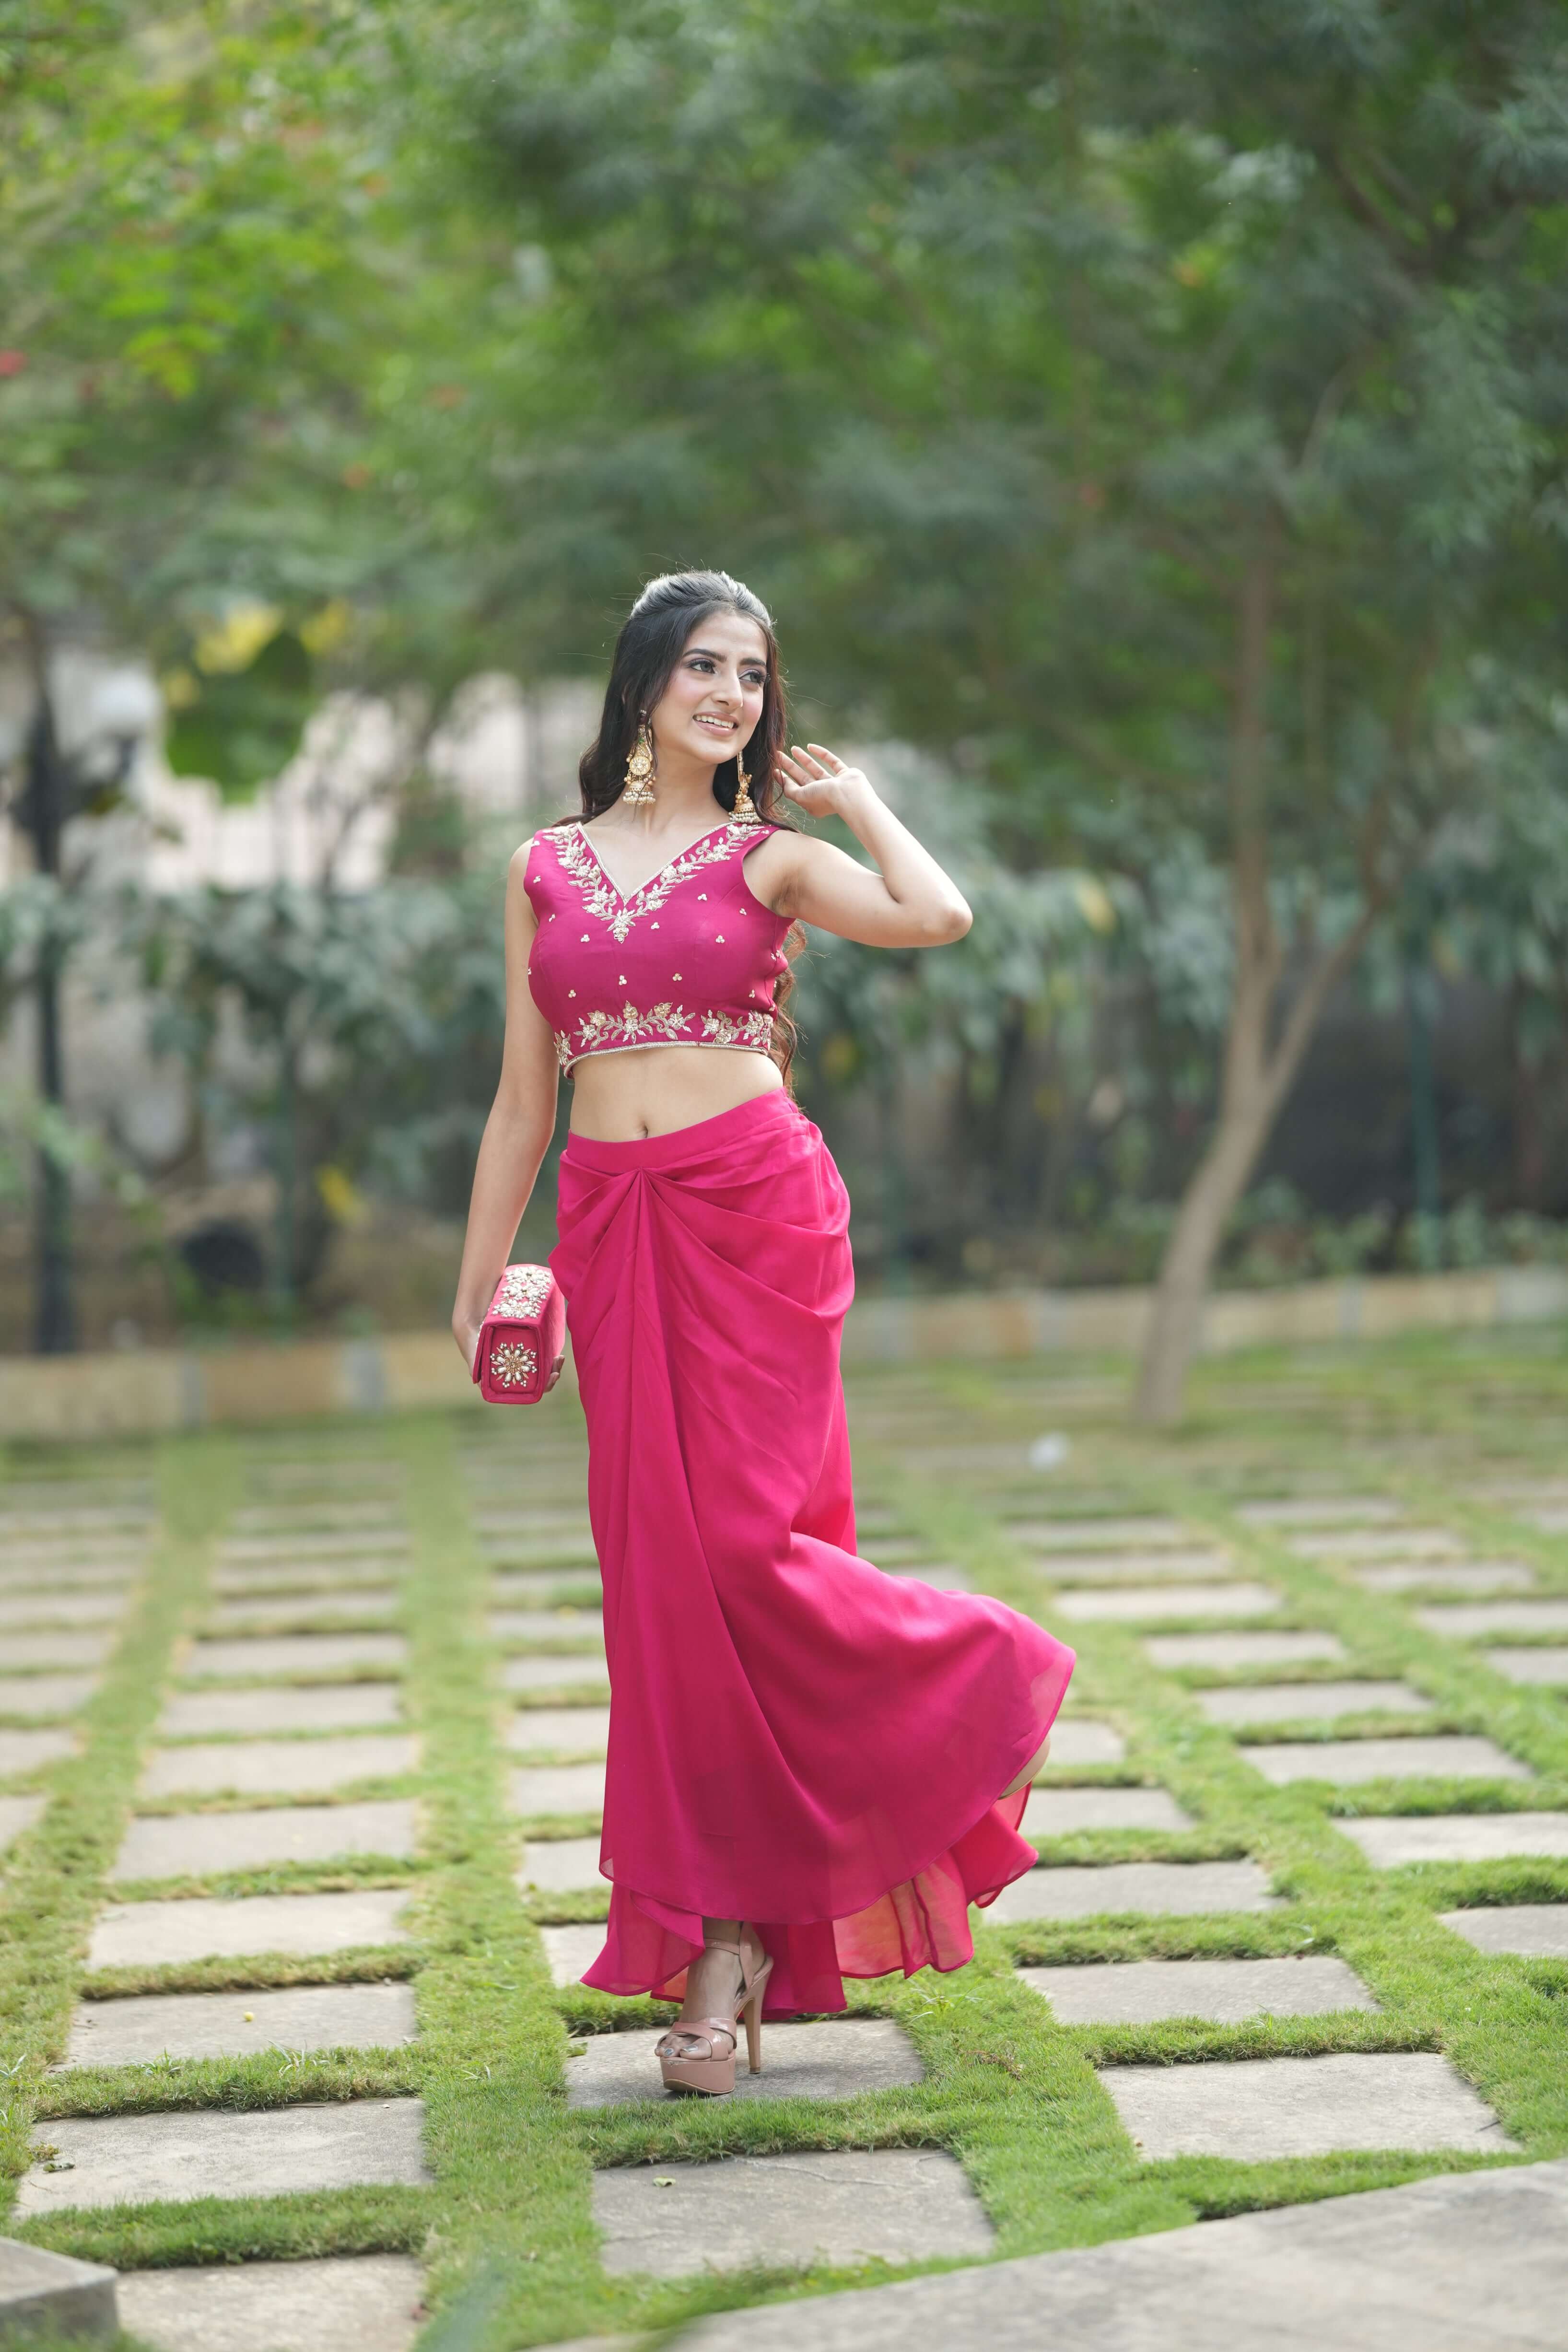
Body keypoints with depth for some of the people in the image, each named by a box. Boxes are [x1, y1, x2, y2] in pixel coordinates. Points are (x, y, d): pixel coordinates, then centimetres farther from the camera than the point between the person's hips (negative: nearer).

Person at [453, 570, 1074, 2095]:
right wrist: (479, 1284, 13)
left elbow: (938, 915, -16)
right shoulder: (546, 868, 13)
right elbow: (523, 1096, 15)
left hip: (757, 1207, -3)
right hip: (611, 1224, 3)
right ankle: (726, 1938, 11)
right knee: (657, 1567, 2)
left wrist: (856, 797, 1)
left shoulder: (771, 855, 4)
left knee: (739, 1546, -13)